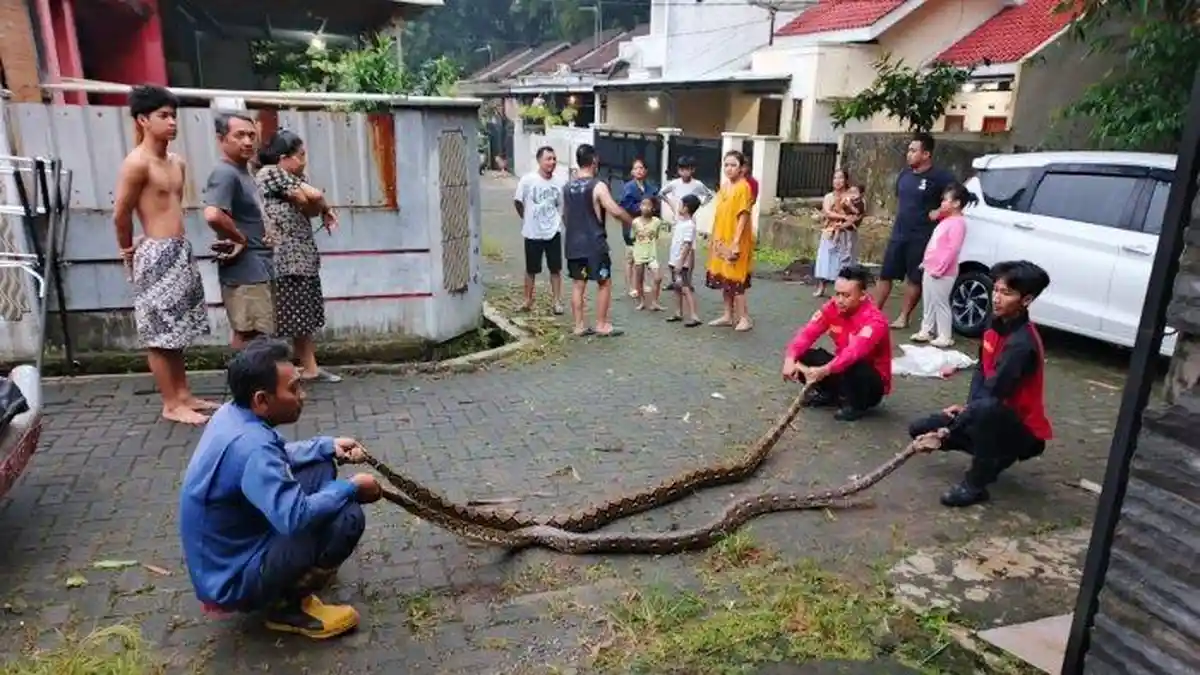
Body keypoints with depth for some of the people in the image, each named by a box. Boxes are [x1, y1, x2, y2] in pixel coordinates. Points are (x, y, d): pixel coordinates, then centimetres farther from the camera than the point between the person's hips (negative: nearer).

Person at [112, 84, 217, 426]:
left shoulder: (178, 163, 12)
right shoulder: (137, 163, -12)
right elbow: (121, 215, -9)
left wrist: (176, 243, 13)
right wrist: (129, 251, 4)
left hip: (181, 251, 8)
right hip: (157, 254, -8)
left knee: (176, 330, 15)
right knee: (160, 333, 0)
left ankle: (183, 395, 23)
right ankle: (171, 405, 7)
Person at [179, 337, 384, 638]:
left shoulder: (232, 414, -2)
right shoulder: (251, 446, -32)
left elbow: (280, 457, 16)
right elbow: (295, 517, -39)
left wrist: (329, 446, 2)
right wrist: (352, 488, -24)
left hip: (232, 546, 10)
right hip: (232, 580, -9)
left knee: (321, 468, 9)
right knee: (347, 517, -24)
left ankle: (308, 563, 16)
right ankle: (286, 606, -4)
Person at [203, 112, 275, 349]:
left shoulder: (242, 172, 15)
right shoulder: (225, 173, -16)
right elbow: (213, 215, -32)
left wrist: (263, 233, 10)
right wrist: (240, 239, -18)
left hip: (256, 269, 10)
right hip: (245, 270, -10)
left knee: (247, 338, 15)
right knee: (249, 339, -5)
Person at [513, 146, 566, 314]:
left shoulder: (559, 182, -6)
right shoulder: (528, 180, -13)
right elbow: (517, 202, -1)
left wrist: (557, 219, 3)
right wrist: (526, 219, 8)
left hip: (553, 232, 2)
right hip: (533, 233, -1)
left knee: (555, 269, 7)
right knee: (531, 269, 11)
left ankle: (557, 301, 18)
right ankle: (528, 300, 27)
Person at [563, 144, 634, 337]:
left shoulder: (568, 187, 8)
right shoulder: (598, 186, -13)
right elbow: (615, 211, -18)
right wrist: (631, 221, -1)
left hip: (573, 244, 6)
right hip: (594, 244, -6)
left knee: (578, 284, 10)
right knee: (604, 283, 6)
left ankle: (579, 326, 13)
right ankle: (602, 325, 9)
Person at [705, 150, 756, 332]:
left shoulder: (743, 187, -13)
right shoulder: (724, 187, 11)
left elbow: (743, 217, -17)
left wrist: (736, 243, -21)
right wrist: (715, 239, 14)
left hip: (735, 241, -8)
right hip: (722, 239, 8)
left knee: (735, 280, -4)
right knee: (723, 279, 12)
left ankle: (744, 318, 5)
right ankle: (728, 315, 22)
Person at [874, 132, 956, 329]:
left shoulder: (939, 177, -11)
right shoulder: (905, 174, 8)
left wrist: (939, 211, -15)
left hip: (921, 238, -6)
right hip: (898, 234, 6)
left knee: (914, 279, 6)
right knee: (885, 275, 6)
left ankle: (903, 317, 14)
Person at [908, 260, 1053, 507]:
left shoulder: (1021, 344, -28)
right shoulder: (997, 325, -1)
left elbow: (992, 396, -29)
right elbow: (981, 371, 10)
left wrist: (945, 432, -27)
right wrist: (968, 407, -7)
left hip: (1024, 431, -8)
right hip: (995, 418, 8)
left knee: (986, 410, -41)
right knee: (920, 429, 0)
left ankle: (975, 484, -21)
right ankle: (995, 455, 12)